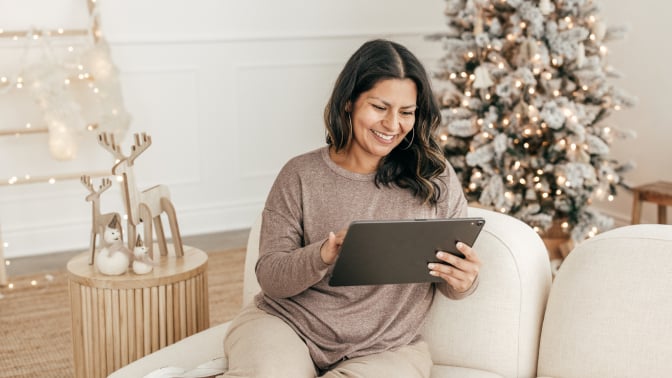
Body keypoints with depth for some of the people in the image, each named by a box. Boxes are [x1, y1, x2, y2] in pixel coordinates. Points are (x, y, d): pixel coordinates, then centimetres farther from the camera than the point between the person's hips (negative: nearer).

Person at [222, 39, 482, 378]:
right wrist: (324, 255, -26)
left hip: (385, 349, 2)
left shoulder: (436, 178, 1)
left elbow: (453, 279, 7)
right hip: (287, 324, -1)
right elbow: (269, 277, -5)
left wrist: (463, 282, -18)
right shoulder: (300, 175, -1)